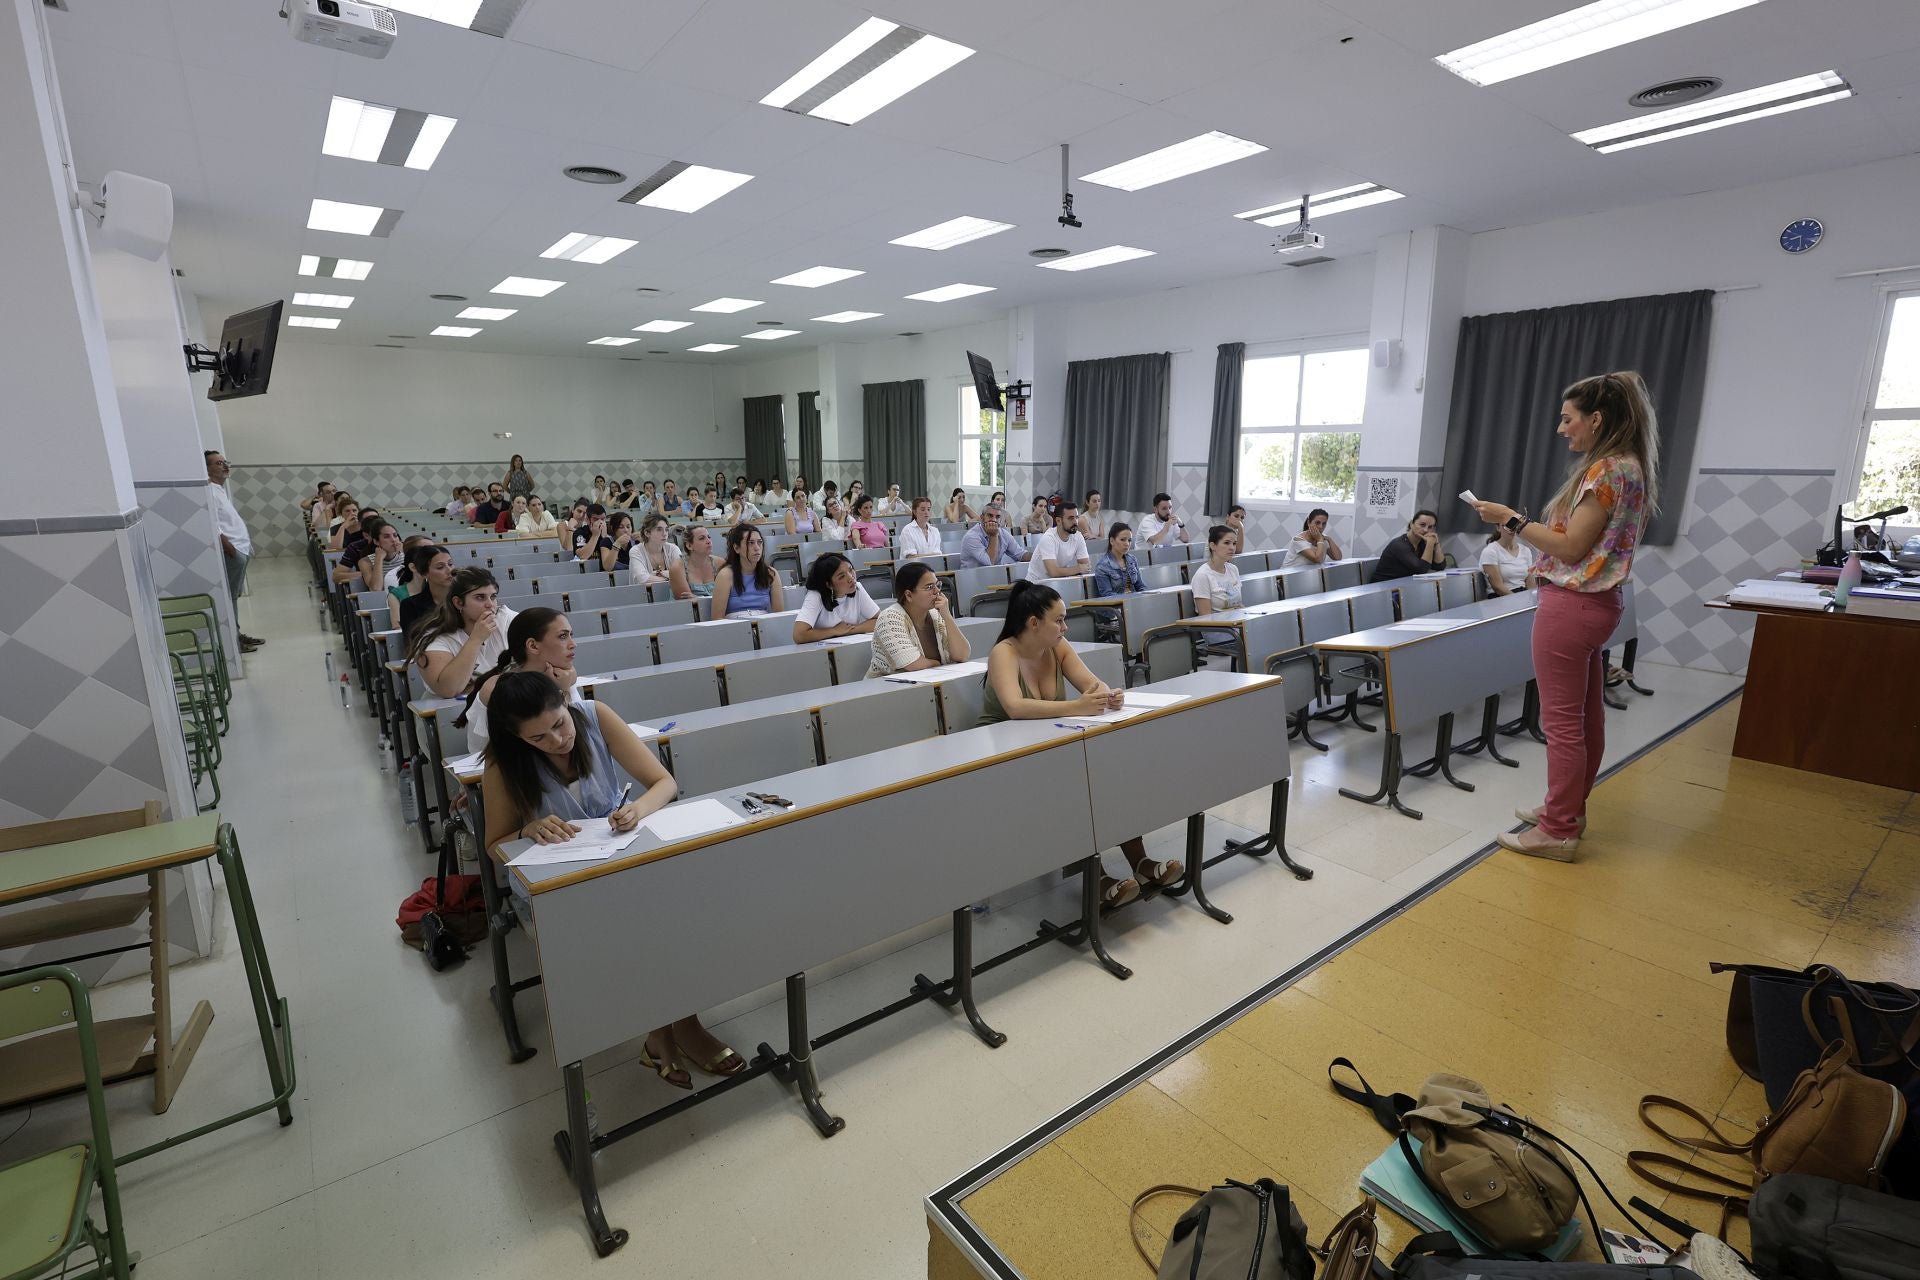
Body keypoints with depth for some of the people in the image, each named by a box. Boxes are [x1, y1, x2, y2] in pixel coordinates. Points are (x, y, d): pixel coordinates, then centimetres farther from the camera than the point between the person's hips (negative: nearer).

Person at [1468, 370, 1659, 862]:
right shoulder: (1630, 468, 14)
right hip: (1597, 602, 11)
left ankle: (1558, 832, 6)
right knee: (1587, 715, 17)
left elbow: (1571, 547, -19)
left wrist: (1511, 519, -13)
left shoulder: (1606, 470, -17)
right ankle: (1569, 809, 30)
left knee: (1561, 720, -3)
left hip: (1571, 605, -11)